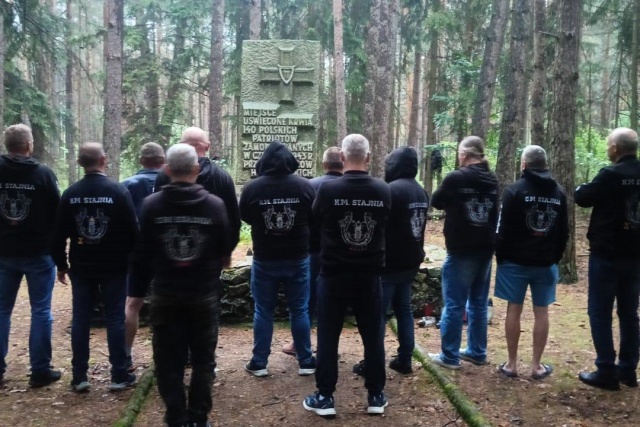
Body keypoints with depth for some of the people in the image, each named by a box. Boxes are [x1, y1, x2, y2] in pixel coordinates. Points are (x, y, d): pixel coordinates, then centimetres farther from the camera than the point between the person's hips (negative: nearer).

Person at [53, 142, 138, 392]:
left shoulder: (70, 194, -1)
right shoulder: (118, 191, -10)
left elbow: (59, 234, 3)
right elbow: (132, 230, -9)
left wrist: (61, 264, 14)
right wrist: (130, 257, 6)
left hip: (81, 267, 3)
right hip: (114, 267, -2)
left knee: (80, 319, 9)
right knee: (115, 319, 4)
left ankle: (79, 377, 13)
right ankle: (119, 376, 8)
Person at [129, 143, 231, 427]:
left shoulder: (151, 204, -5)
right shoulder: (215, 204, -7)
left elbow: (141, 253, -1)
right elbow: (225, 249, 0)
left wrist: (138, 290, 8)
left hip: (165, 295, 0)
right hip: (204, 295, 0)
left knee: (169, 361, 9)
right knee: (203, 359, 12)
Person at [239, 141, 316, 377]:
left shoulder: (252, 187, -12)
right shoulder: (304, 185, -10)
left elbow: (244, 217, 5)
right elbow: (315, 217, 4)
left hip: (264, 259, 0)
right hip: (298, 258, 1)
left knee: (263, 311, 11)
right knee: (299, 310, 11)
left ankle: (259, 363, 18)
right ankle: (306, 362, 18)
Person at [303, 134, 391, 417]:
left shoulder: (328, 189, -14)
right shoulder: (383, 190, -7)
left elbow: (315, 218, 5)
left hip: (333, 273, -2)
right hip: (369, 274, 2)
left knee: (328, 336, 9)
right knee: (373, 335, 13)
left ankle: (325, 397, 16)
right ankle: (376, 396, 23)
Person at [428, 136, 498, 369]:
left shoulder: (455, 178, -15)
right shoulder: (492, 180, 5)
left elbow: (436, 202, 0)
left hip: (460, 251, -6)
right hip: (485, 250, 6)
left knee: (454, 304, 2)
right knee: (478, 303, 15)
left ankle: (449, 356, 8)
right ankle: (477, 352, 24)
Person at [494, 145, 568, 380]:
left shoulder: (514, 190, -9)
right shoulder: (559, 193, 6)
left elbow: (503, 228, -9)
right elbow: (564, 231, 11)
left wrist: (500, 256, 1)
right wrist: (555, 256, 17)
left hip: (516, 261, -3)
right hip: (546, 262, 4)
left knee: (514, 310, 3)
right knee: (541, 312, 7)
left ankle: (512, 364, 9)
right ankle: (537, 365, 13)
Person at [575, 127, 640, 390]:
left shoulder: (611, 175, -17)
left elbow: (583, 199, -8)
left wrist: (582, 188, 12)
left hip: (607, 255, -7)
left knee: (600, 312, 1)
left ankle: (606, 372, 3)